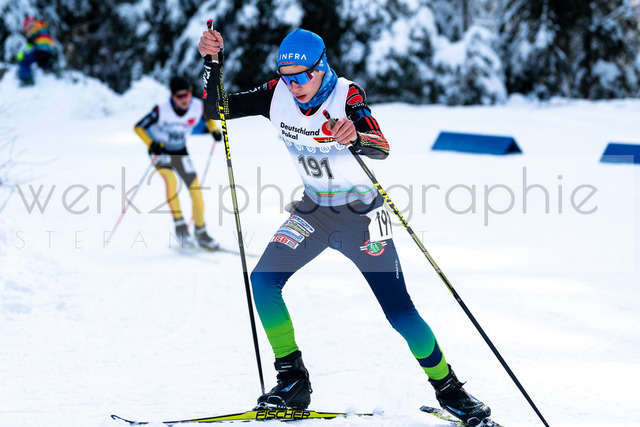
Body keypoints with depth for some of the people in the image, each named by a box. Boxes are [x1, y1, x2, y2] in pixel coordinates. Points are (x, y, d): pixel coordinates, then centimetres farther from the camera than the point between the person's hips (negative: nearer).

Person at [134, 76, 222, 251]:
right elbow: (138, 127, -20)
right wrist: (151, 144, -33)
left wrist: (214, 129, -11)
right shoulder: (162, 111, -29)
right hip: (160, 150, -4)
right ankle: (179, 225, -23)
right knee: (171, 179, -31)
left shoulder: (198, 106, -18)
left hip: (180, 151, 4)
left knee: (195, 189, -4)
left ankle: (201, 232, 12)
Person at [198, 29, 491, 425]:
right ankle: (293, 381, -3)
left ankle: (449, 388, 11)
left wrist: (356, 137, -61)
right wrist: (213, 61, -22)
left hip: (361, 214, -4)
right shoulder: (277, 95, -10)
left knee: (400, 311, -9)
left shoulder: (347, 95, -23)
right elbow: (215, 109, -7)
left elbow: (383, 148, -38)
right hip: (314, 210, 4)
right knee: (264, 280, -15)